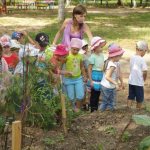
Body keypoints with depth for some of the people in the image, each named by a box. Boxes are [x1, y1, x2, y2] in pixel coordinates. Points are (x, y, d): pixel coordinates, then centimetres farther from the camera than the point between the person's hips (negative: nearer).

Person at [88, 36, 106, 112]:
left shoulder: (101, 55, 6)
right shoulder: (93, 57, -14)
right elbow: (89, 69, -13)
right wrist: (90, 80, -15)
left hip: (101, 75, 7)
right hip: (95, 75, -7)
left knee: (98, 93, 14)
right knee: (94, 93, 2)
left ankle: (96, 108, 26)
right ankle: (93, 109, 11)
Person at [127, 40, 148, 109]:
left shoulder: (132, 58, 1)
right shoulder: (141, 59, -17)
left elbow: (132, 69, 7)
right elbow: (144, 72, -19)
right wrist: (144, 79, 1)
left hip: (131, 81, 6)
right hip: (139, 83, -5)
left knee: (130, 97, 14)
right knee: (140, 98, 11)